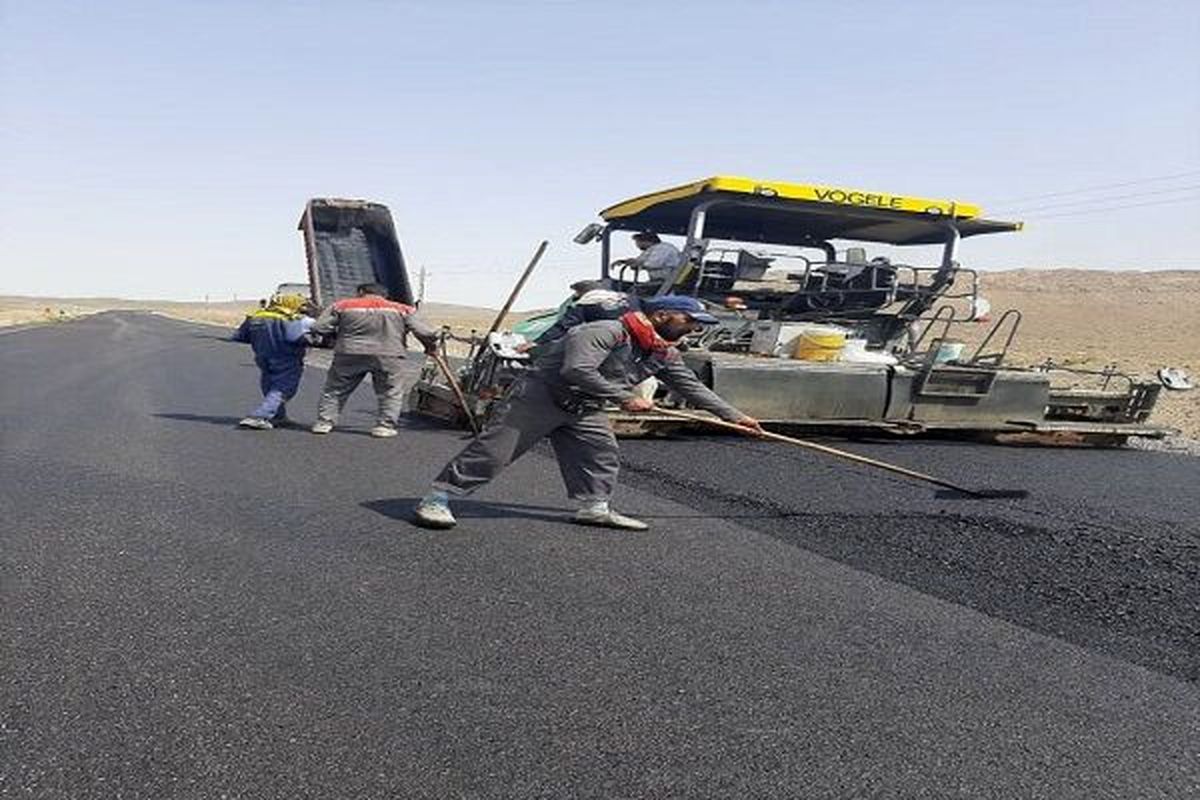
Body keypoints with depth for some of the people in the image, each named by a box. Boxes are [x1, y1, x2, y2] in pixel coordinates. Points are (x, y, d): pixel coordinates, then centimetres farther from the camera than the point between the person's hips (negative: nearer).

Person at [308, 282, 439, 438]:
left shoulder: (342, 306, 10)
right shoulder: (402, 309, 11)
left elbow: (319, 328, 7)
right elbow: (425, 332, 4)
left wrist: (337, 335, 25)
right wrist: (430, 347, 23)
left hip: (350, 353, 1)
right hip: (389, 356, -1)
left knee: (335, 390, 16)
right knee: (391, 392, 13)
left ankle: (324, 423, 16)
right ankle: (384, 426, 7)